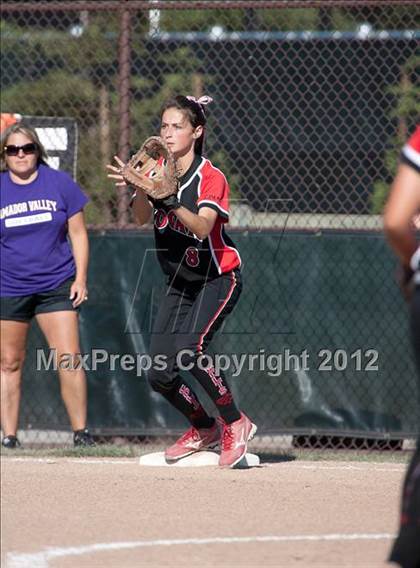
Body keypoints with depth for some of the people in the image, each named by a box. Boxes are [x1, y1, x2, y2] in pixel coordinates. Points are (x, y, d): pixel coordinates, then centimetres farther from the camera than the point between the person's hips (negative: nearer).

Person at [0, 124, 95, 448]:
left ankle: (81, 431, -3)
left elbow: (77, 233, 7)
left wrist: (81, 278, -1)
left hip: (56, 286, 0)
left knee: (69, 359, -9)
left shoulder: (59, 183, 2)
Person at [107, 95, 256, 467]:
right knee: (160, 376, -1)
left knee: (188, 350, -29)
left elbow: (202, 226, -31)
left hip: (218, 279, -6)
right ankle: (204, 429, 25)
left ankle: (236, 425, -13)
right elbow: (142, 217, -17)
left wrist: (170, 201, -47)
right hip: (179, 284, 6)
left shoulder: (211, 178, -14)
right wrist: (141, 188, -38)